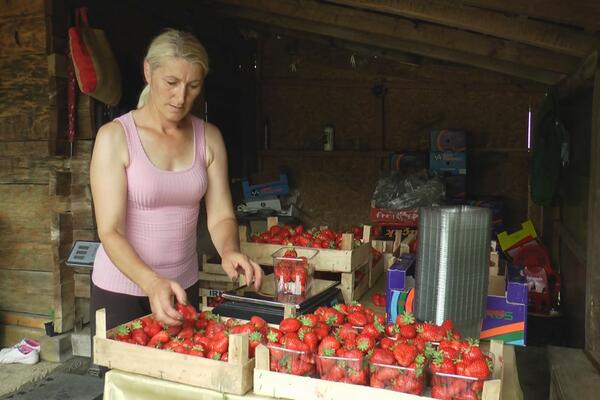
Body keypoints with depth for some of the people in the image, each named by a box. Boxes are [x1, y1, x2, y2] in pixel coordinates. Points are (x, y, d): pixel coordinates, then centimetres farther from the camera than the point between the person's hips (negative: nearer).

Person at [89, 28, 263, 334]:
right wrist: (152, 283, -36)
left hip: (184, 286, 4)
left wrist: (229, 251, -25)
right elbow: (110, 232, -20)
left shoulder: (209, 138, -3)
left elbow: (220, 215, -4)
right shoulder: (115, 136, -15)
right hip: (121, 289, -4)